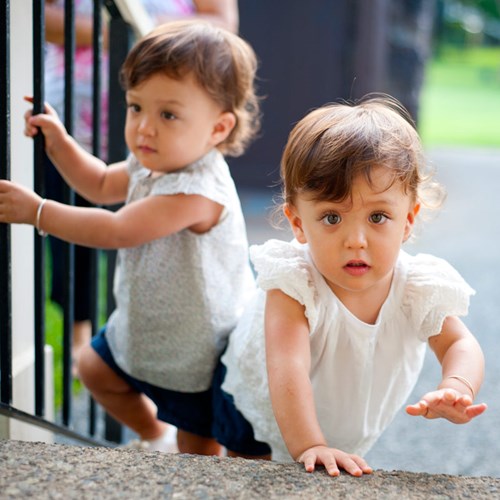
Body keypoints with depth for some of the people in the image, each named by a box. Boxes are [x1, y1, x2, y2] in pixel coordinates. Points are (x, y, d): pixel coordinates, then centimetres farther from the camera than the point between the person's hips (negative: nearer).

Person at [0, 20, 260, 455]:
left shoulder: (197, 190, -34)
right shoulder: (151, 164, -4)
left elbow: (115, 231, -34)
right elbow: (101, 185, 17)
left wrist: (37, 211, -26)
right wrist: (58, 142, 5)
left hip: (199, 351, -9)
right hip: (143, 324, 9)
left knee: (197, 450, 6)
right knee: (95, 369, 27)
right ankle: (153, 434, 46)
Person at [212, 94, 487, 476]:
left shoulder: (418, 289, -27)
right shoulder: (295, 285, -39)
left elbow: (459, 345, -16)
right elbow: (288, 368, -47)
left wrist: (457, 388, -38)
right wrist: (308, 446, -58)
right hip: (262, 410, -3)